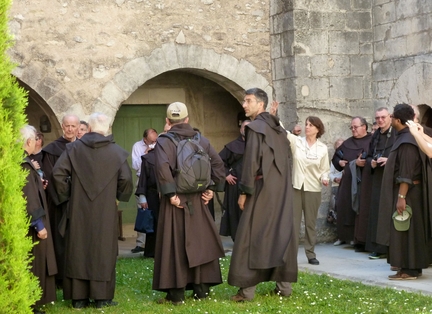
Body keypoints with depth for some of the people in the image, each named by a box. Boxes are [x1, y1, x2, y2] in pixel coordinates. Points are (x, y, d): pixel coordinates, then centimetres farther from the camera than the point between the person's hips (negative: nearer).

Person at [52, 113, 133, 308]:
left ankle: (78, 297, 11)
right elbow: (125, 180, -7)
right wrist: (121, 196, 12)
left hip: (78, 210, 1)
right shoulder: (116, 151, -4)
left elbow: (58, 173, -7)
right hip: (105, 211, -1)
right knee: (103, 251, 6)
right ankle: (102, 297, 7)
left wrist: (65, 195, 7)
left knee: (78, 250, 8)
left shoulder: (74, 148, -1)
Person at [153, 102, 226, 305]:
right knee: (200, 242, 12)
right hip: (197, 200, 4)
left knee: (175, 245, 1)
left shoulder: (164, 141, -8)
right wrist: (212, 189, 5)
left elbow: (163, 167, -23)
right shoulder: (201, 140, 6)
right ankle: (201, 288, 15)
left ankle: (176, 293, 1)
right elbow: (218, 164, 3)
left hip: (176, 200, -4)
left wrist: (170, 194, -18)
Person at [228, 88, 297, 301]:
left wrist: (244, 191, -13)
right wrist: (283, 185, 18)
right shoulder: (278, 128, 14)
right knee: (282, 234, 10)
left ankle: (247, 289, -6)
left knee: (251, 236, -5)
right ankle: (284, 284, 11)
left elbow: (251, 162, -17)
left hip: (262, 188, -8)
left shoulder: (255, 127, -10)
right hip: (282, 188, 8)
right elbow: (287, 158, 16)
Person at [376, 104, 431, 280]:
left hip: (407, 192, -10)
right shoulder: (405, 137, 11)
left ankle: (409, 270, -4)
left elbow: (406, 173, -24)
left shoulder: (407, 142, -20)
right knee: (409, 231, 12)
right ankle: (411, 267, 17)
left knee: (405, 231, -7)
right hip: (407, 191, 10)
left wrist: (401, 197, -25)